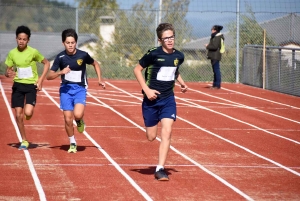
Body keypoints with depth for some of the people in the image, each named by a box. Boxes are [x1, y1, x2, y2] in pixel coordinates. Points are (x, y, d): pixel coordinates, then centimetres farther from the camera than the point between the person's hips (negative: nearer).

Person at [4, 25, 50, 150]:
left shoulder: (33, 52, -11)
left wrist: (41, 80, -8)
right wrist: (8, 74, -19)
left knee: (28, 113, -20)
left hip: (31, 85, -3)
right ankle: (24, 141, 15)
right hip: (18, 85, 3)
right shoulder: (12, 53, -1)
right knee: (18, 115, 0)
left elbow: (47, 63, 0)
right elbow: (8, 71, 6)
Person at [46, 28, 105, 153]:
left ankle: (80, 121, 13)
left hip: (80, 88, -1)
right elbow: (49, 76, -5)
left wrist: (99, 79, 6)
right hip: (66, 89, 1)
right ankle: (72, 143, 17)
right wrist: (61, 72, -22)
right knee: (68, 119, -3)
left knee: (78, 114, -24)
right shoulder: (60, 57, -6)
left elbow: (95, 64, 14)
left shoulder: (83, 55, -7)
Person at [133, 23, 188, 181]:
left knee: (166, 133, -12)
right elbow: (137, 69, -5)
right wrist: (146, 89, -13)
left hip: (168, 99, 3)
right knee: (151, 137, 3)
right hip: (152, 99, -3)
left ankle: (160, 169, -9)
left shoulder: (179, 56, 2)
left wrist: (182, 83, 7)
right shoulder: (153, 54, -13)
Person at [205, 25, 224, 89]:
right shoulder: (215, 36, 18)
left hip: (216, 56, -11)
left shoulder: (217, 37, -14)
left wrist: (208, 46, -8)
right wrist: (209, 45, 8)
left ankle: (217, 85, -8)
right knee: (215, 70, 14)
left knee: (216, 70, -9)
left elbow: (215, 46, -21)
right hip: (214, 56, 11)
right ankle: (215, 84, 20)